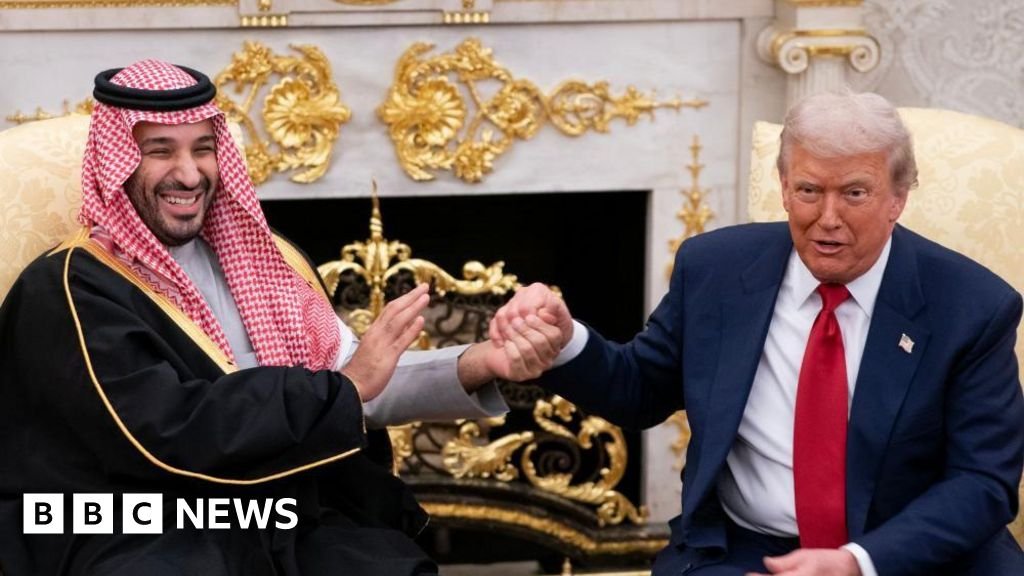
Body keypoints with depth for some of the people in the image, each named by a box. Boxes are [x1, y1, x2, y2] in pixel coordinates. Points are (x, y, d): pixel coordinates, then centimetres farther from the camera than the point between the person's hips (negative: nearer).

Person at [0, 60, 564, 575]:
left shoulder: (263, 259, 17)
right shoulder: (69, 290, -5)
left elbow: (360, 389, 12)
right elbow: (166, 431, -17)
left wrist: (475, 366, -6)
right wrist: (342, 389, -11)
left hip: (294, 517, 6)